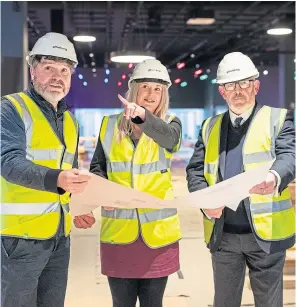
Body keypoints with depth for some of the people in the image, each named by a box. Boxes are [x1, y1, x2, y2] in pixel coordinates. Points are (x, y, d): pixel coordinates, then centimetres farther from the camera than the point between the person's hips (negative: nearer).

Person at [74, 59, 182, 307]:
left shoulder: (170, 124, 3)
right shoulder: (110, 126, 8)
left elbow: (169, 138, -21)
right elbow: (97, 167, 10)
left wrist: (143, 115, -41)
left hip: (158, 231, -1)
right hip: (118, 230, 1)